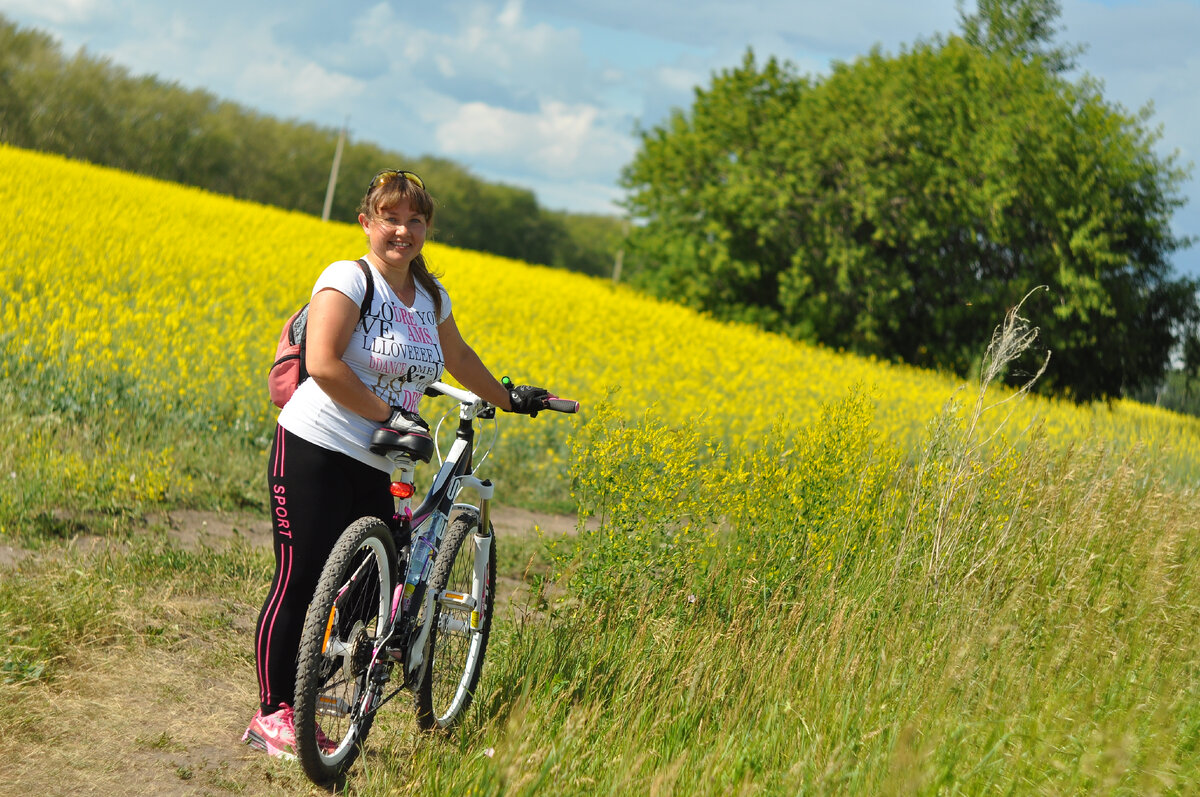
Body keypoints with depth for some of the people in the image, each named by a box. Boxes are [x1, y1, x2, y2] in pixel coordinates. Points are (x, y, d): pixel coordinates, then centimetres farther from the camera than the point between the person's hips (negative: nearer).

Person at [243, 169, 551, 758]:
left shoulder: (430, 296, 14)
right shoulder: (348, 278, -8)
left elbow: (456, 358, 34)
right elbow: (323, 364, -19)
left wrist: (506, 398, 43)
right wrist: (388, 413, -17)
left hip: (373, 467, 7)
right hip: (314, 452, -7)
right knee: (300, 582, -6)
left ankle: (300, 701, 13)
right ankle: (270, 716, 3)